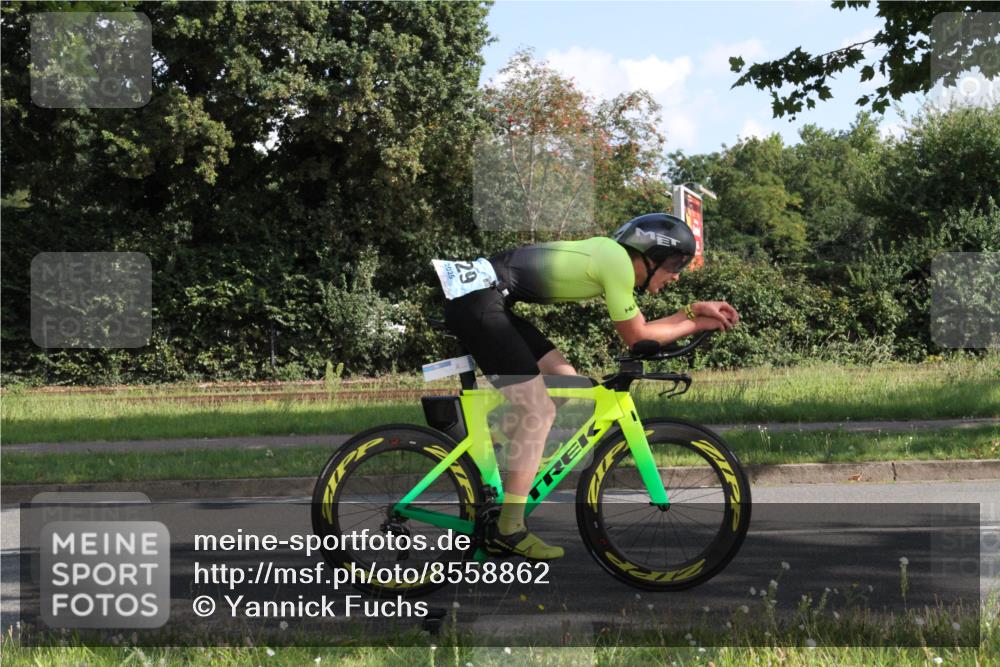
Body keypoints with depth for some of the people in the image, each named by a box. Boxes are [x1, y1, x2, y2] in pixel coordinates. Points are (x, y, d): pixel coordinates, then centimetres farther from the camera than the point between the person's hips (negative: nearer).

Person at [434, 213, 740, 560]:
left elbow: (637, 328, 20)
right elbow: (637, 337, -3)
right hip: (476, 299, -10)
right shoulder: (617, 262, -11)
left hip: (482, 297, 10)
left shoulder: (610, 257, 17)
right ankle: (509, 532, -7)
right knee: (538, 413, -9)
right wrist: (697, 324, 6)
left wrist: (695, 310, 14)